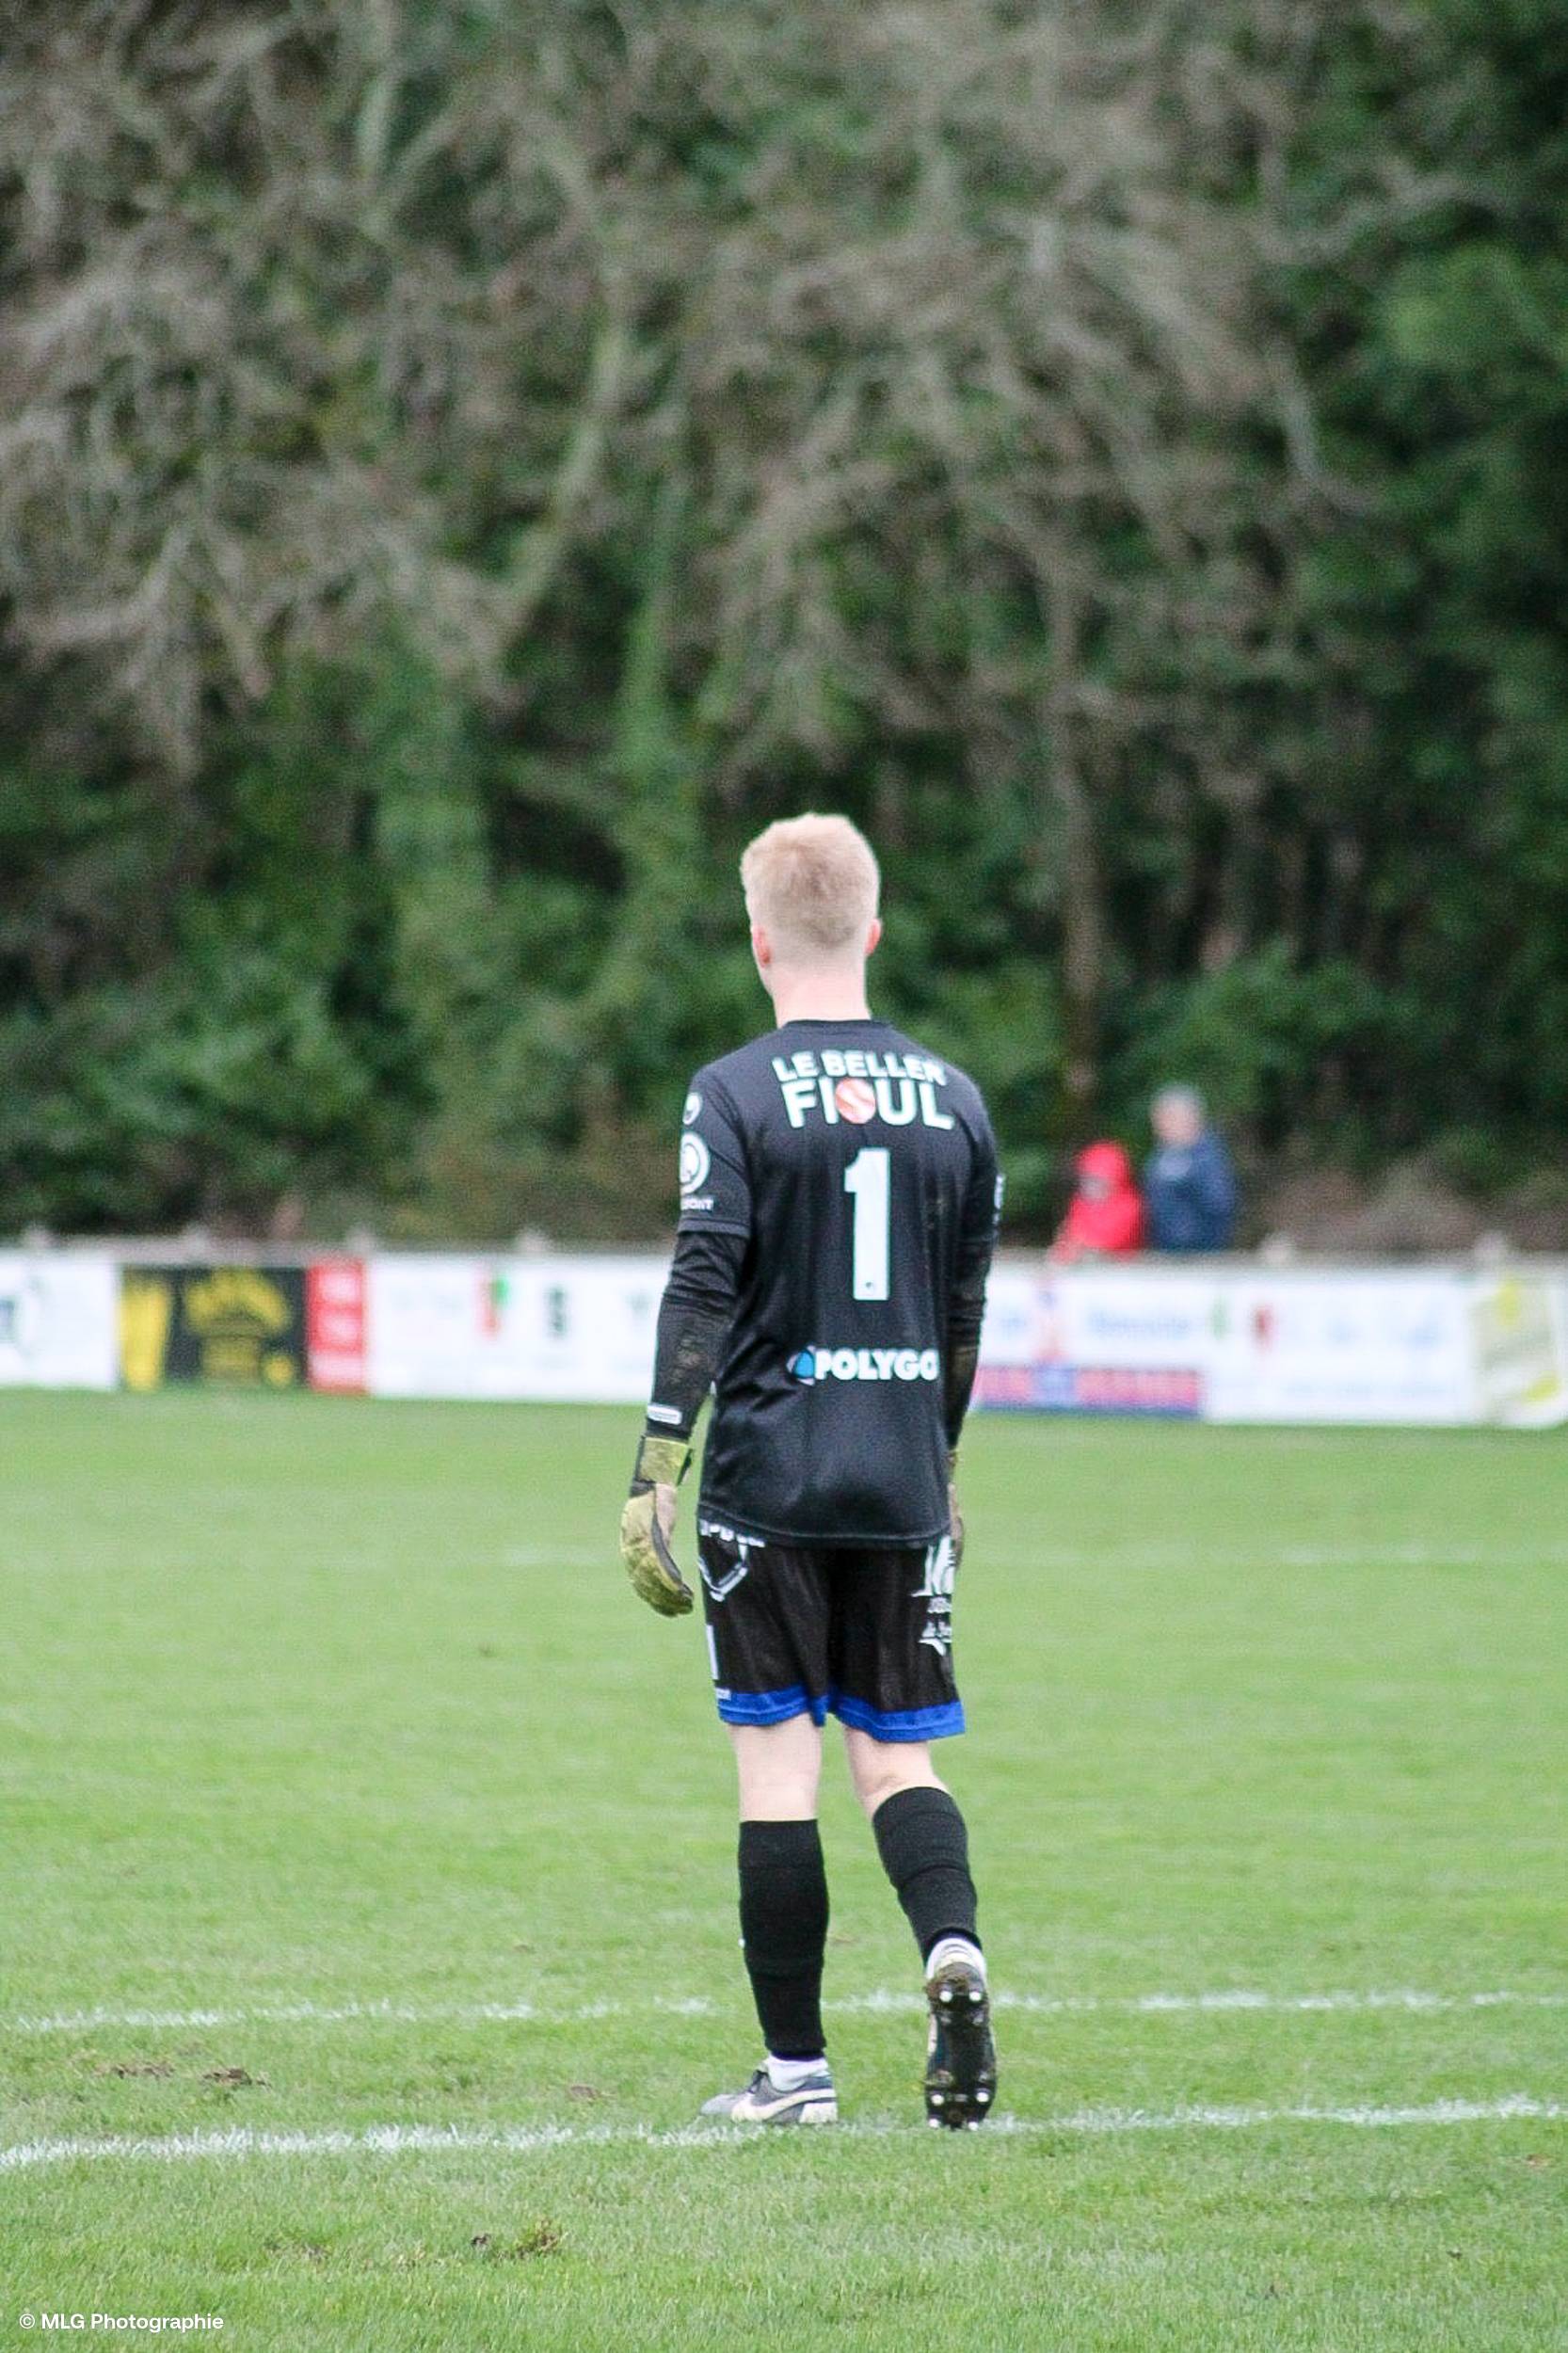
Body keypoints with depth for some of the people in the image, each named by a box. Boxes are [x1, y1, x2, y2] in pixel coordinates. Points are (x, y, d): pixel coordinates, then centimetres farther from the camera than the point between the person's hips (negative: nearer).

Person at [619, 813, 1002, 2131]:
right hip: (902, 1480, 4)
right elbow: (966, 1309, 14)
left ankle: (796, 2067, 3)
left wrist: (656, 1477, -11)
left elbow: (703, 1291, -12)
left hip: (768, 1477, -3)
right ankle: (953, 1945, -19)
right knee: (897, 1756, 10)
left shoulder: (735, 1096, -6)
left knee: (778, 1764, 1)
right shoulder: (953, 1098, 7)